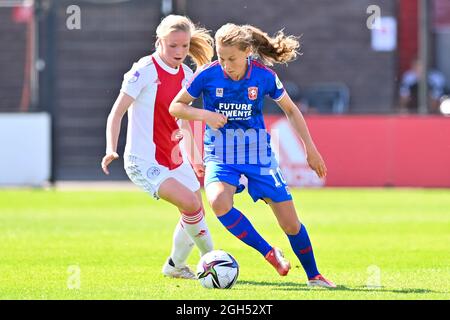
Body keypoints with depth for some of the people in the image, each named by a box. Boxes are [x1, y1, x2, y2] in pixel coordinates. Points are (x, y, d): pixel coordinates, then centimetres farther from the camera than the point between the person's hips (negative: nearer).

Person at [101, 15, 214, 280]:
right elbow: (117, 111, -11)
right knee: (190, 204, -24)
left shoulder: (186, 75, 7)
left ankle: (176, 265, 33)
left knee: (196, 212, 10)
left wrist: (193, 158, 23)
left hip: (175, 158, 8)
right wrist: (111, 150, -23)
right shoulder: (146, 70, -13)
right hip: (144, 160, -8)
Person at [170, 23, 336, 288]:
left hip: (258, 151, 1)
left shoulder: (264, 76, -9)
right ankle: (270, 253, -14)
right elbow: (175, 107, 0)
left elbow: (291, 110, 7)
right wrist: (204, 115, -19)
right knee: (219, 203, -32)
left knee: (291, 223, -2)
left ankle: (314, 275, 21)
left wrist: (310, 148, 7)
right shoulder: (208, 75, -12)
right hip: (221, 154, -1)